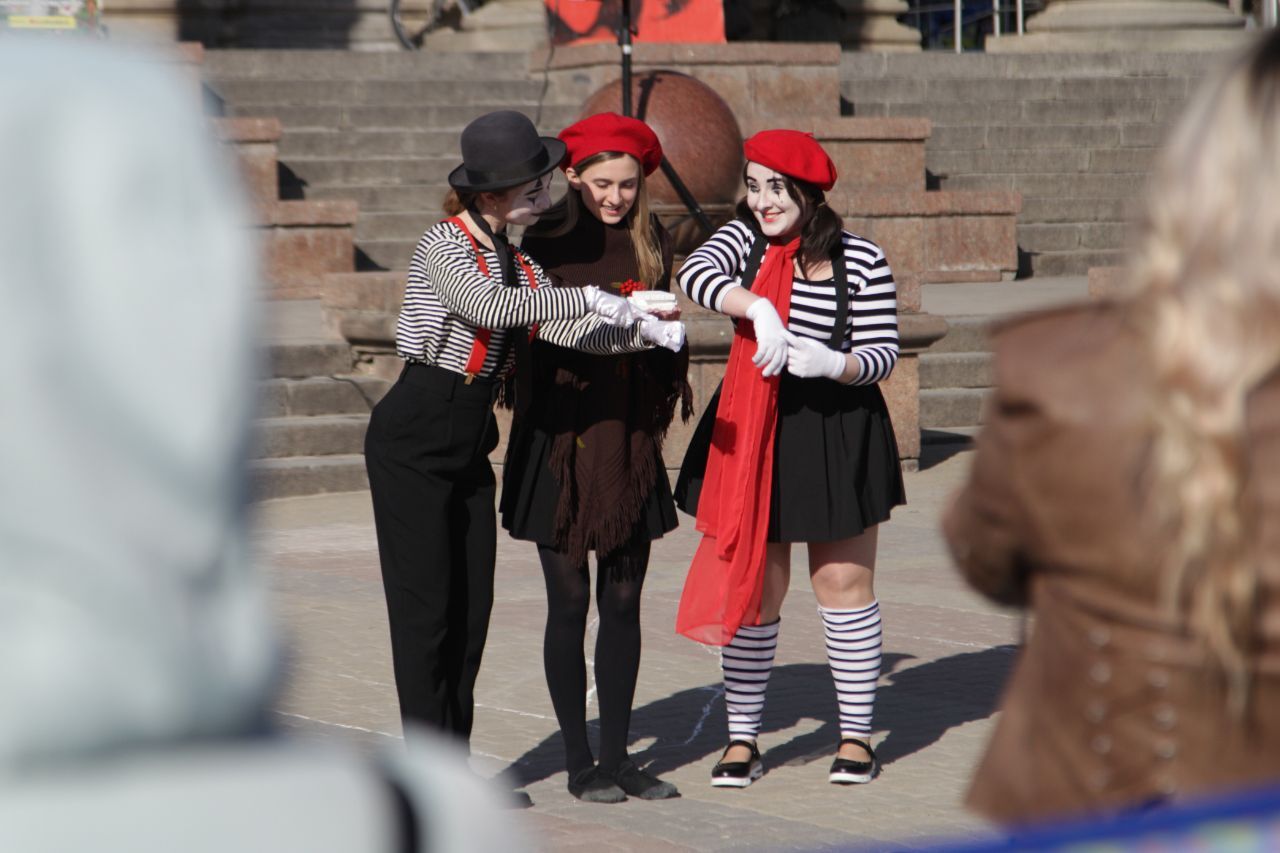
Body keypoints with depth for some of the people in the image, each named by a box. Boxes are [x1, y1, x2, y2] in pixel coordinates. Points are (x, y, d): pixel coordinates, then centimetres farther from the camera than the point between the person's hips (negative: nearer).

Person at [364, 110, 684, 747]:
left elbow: (565, 330, -2)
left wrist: (642, 331, -19)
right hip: (412, 439, -7)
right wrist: (587, 298, -29)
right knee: (426, 606, -5)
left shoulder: (519, 262, 10)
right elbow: (489, 307, -30)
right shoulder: (442, 246, -12)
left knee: (472, 605, 7)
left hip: (471, 443, 7)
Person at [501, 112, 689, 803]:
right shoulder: (547, 242, -3)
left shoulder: (652, 245, 9)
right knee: (570, 600, 0)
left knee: (623, 600, 6)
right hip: (562, 437, -4)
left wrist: (665, 331, -3)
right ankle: (578, 762, 7)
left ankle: (617, 756, 13)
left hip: (630, 441, 4)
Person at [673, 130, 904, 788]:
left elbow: (883, 351, -4)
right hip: (750, 434, 2)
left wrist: (832, 363, -25)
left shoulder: (863, 263, -5)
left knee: (843, 585, 5)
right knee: (750, 586, 5)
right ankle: (741, 739, 13)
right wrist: (760, 308, -35)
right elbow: (696, 272, -19)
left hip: (836, 433, -2)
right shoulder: (744, 241, 1)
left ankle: (856, 736, 15)